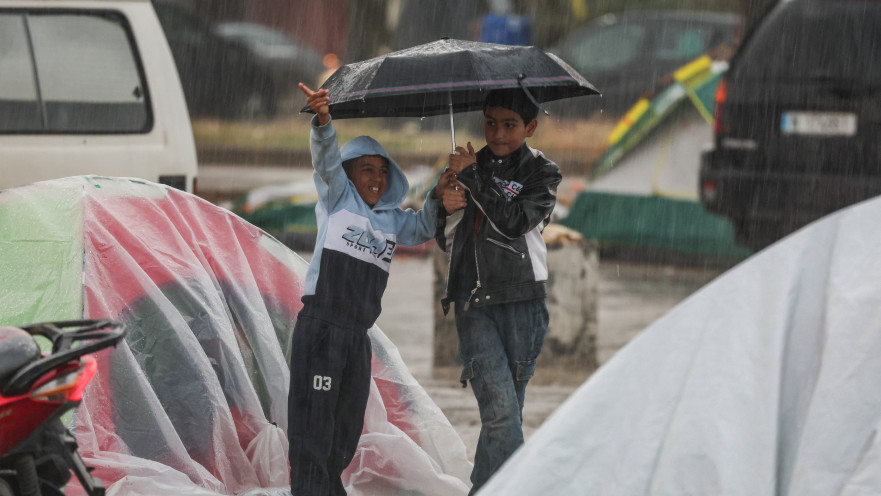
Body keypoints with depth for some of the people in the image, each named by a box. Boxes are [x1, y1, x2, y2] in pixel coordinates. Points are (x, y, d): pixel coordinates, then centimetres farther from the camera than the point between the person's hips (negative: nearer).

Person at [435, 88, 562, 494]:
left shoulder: (542, 173, 5)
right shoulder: (471, 166, 14)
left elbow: (513, 223, -14)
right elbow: (446, 242, 19)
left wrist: (472, 177, -9)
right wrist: (449, 209, -2)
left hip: (521, 302, -1)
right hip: (473, 305, 1)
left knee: (505, 412, 3)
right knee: (500, 409, -15)